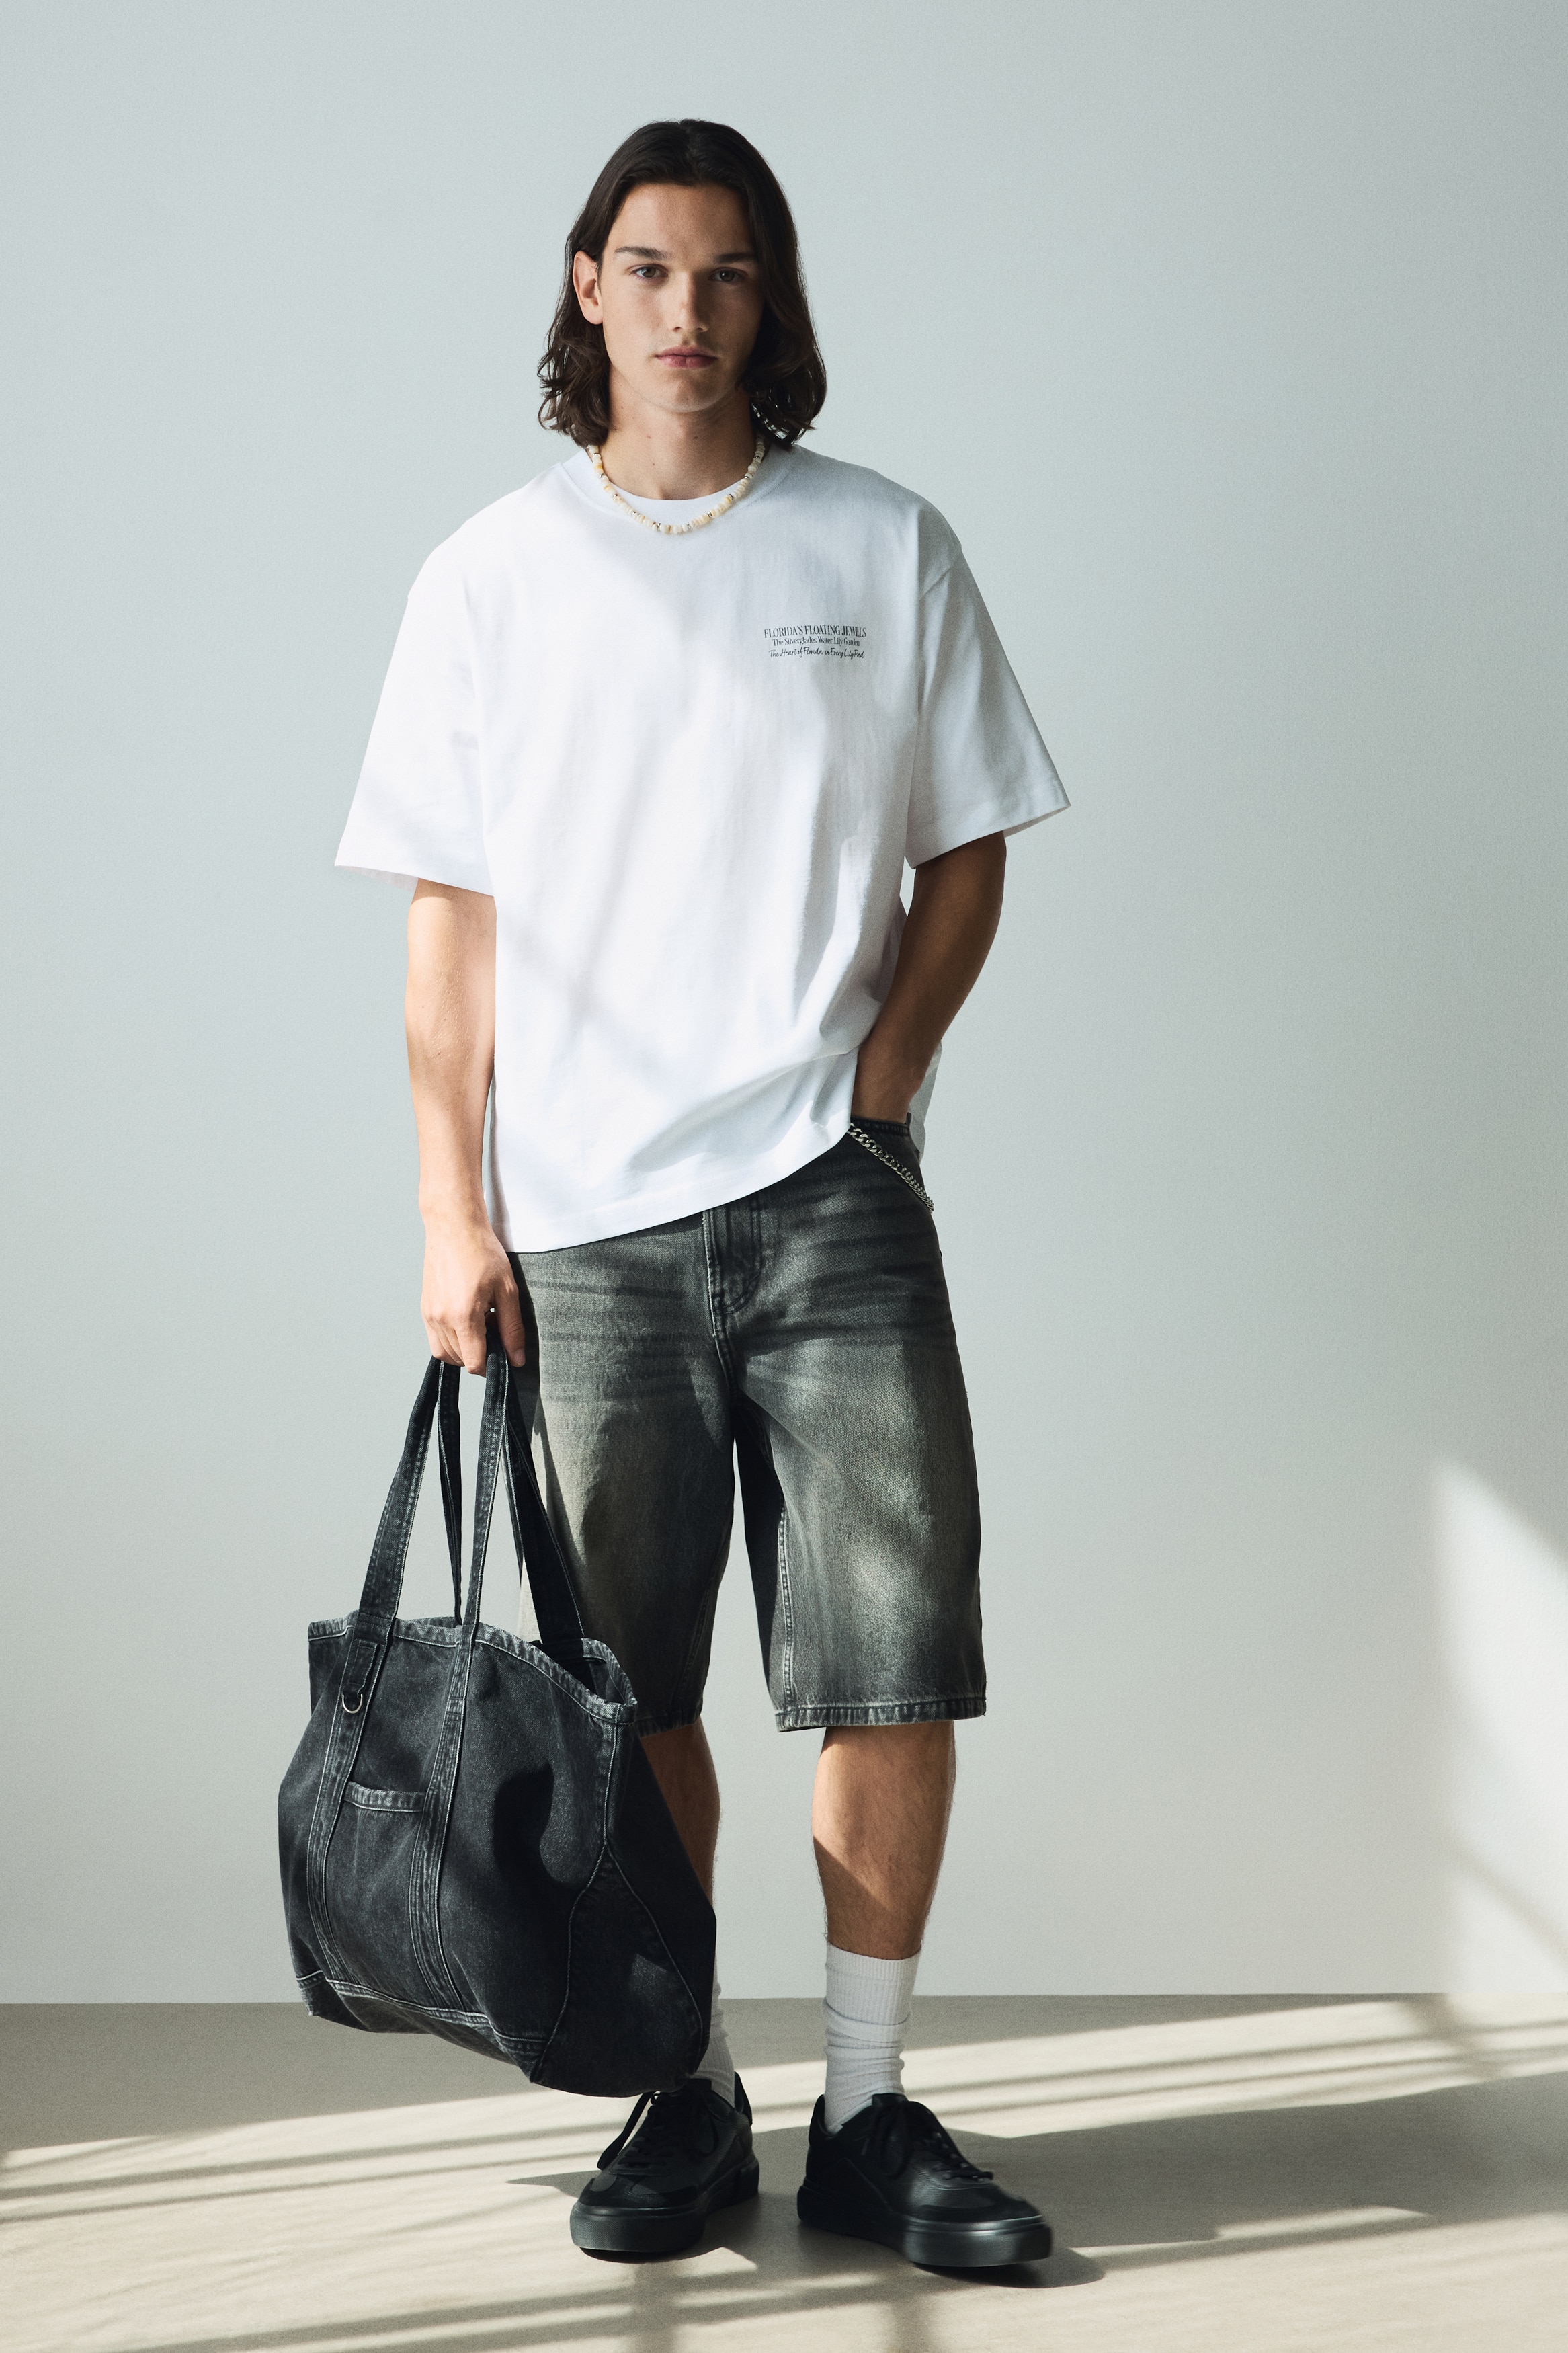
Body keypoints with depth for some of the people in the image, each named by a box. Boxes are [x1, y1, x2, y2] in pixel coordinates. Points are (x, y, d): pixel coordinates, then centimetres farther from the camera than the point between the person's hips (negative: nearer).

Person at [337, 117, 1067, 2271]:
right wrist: (453, 1209, 0)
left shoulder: (887, 549, 7)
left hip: (835, 1199, 0)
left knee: (896, 1666, -2)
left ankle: (868, 2110, 12)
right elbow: (455, 920, 6)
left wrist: (882, 1071, -6)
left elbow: (967, 857, 10)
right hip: (588, 1215, 1)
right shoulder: (493, 576, 7)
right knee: (633, 1692, 6)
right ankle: (688, 2097, 21)